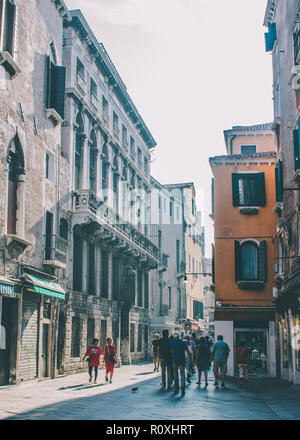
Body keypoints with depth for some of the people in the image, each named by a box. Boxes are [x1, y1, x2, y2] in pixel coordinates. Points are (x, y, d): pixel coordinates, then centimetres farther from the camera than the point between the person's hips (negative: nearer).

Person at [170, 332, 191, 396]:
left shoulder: (172, 343, -1)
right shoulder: (183, 342, -2)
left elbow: (171, 351, 1)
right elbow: (187, 351, -2)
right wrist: (190, 359, 5)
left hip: (174, 361, 1)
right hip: (182, 361, -1)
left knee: (175, 375, 12)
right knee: (182, 374, 0)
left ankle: (176, 389, 15)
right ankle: (183, 389, -15)